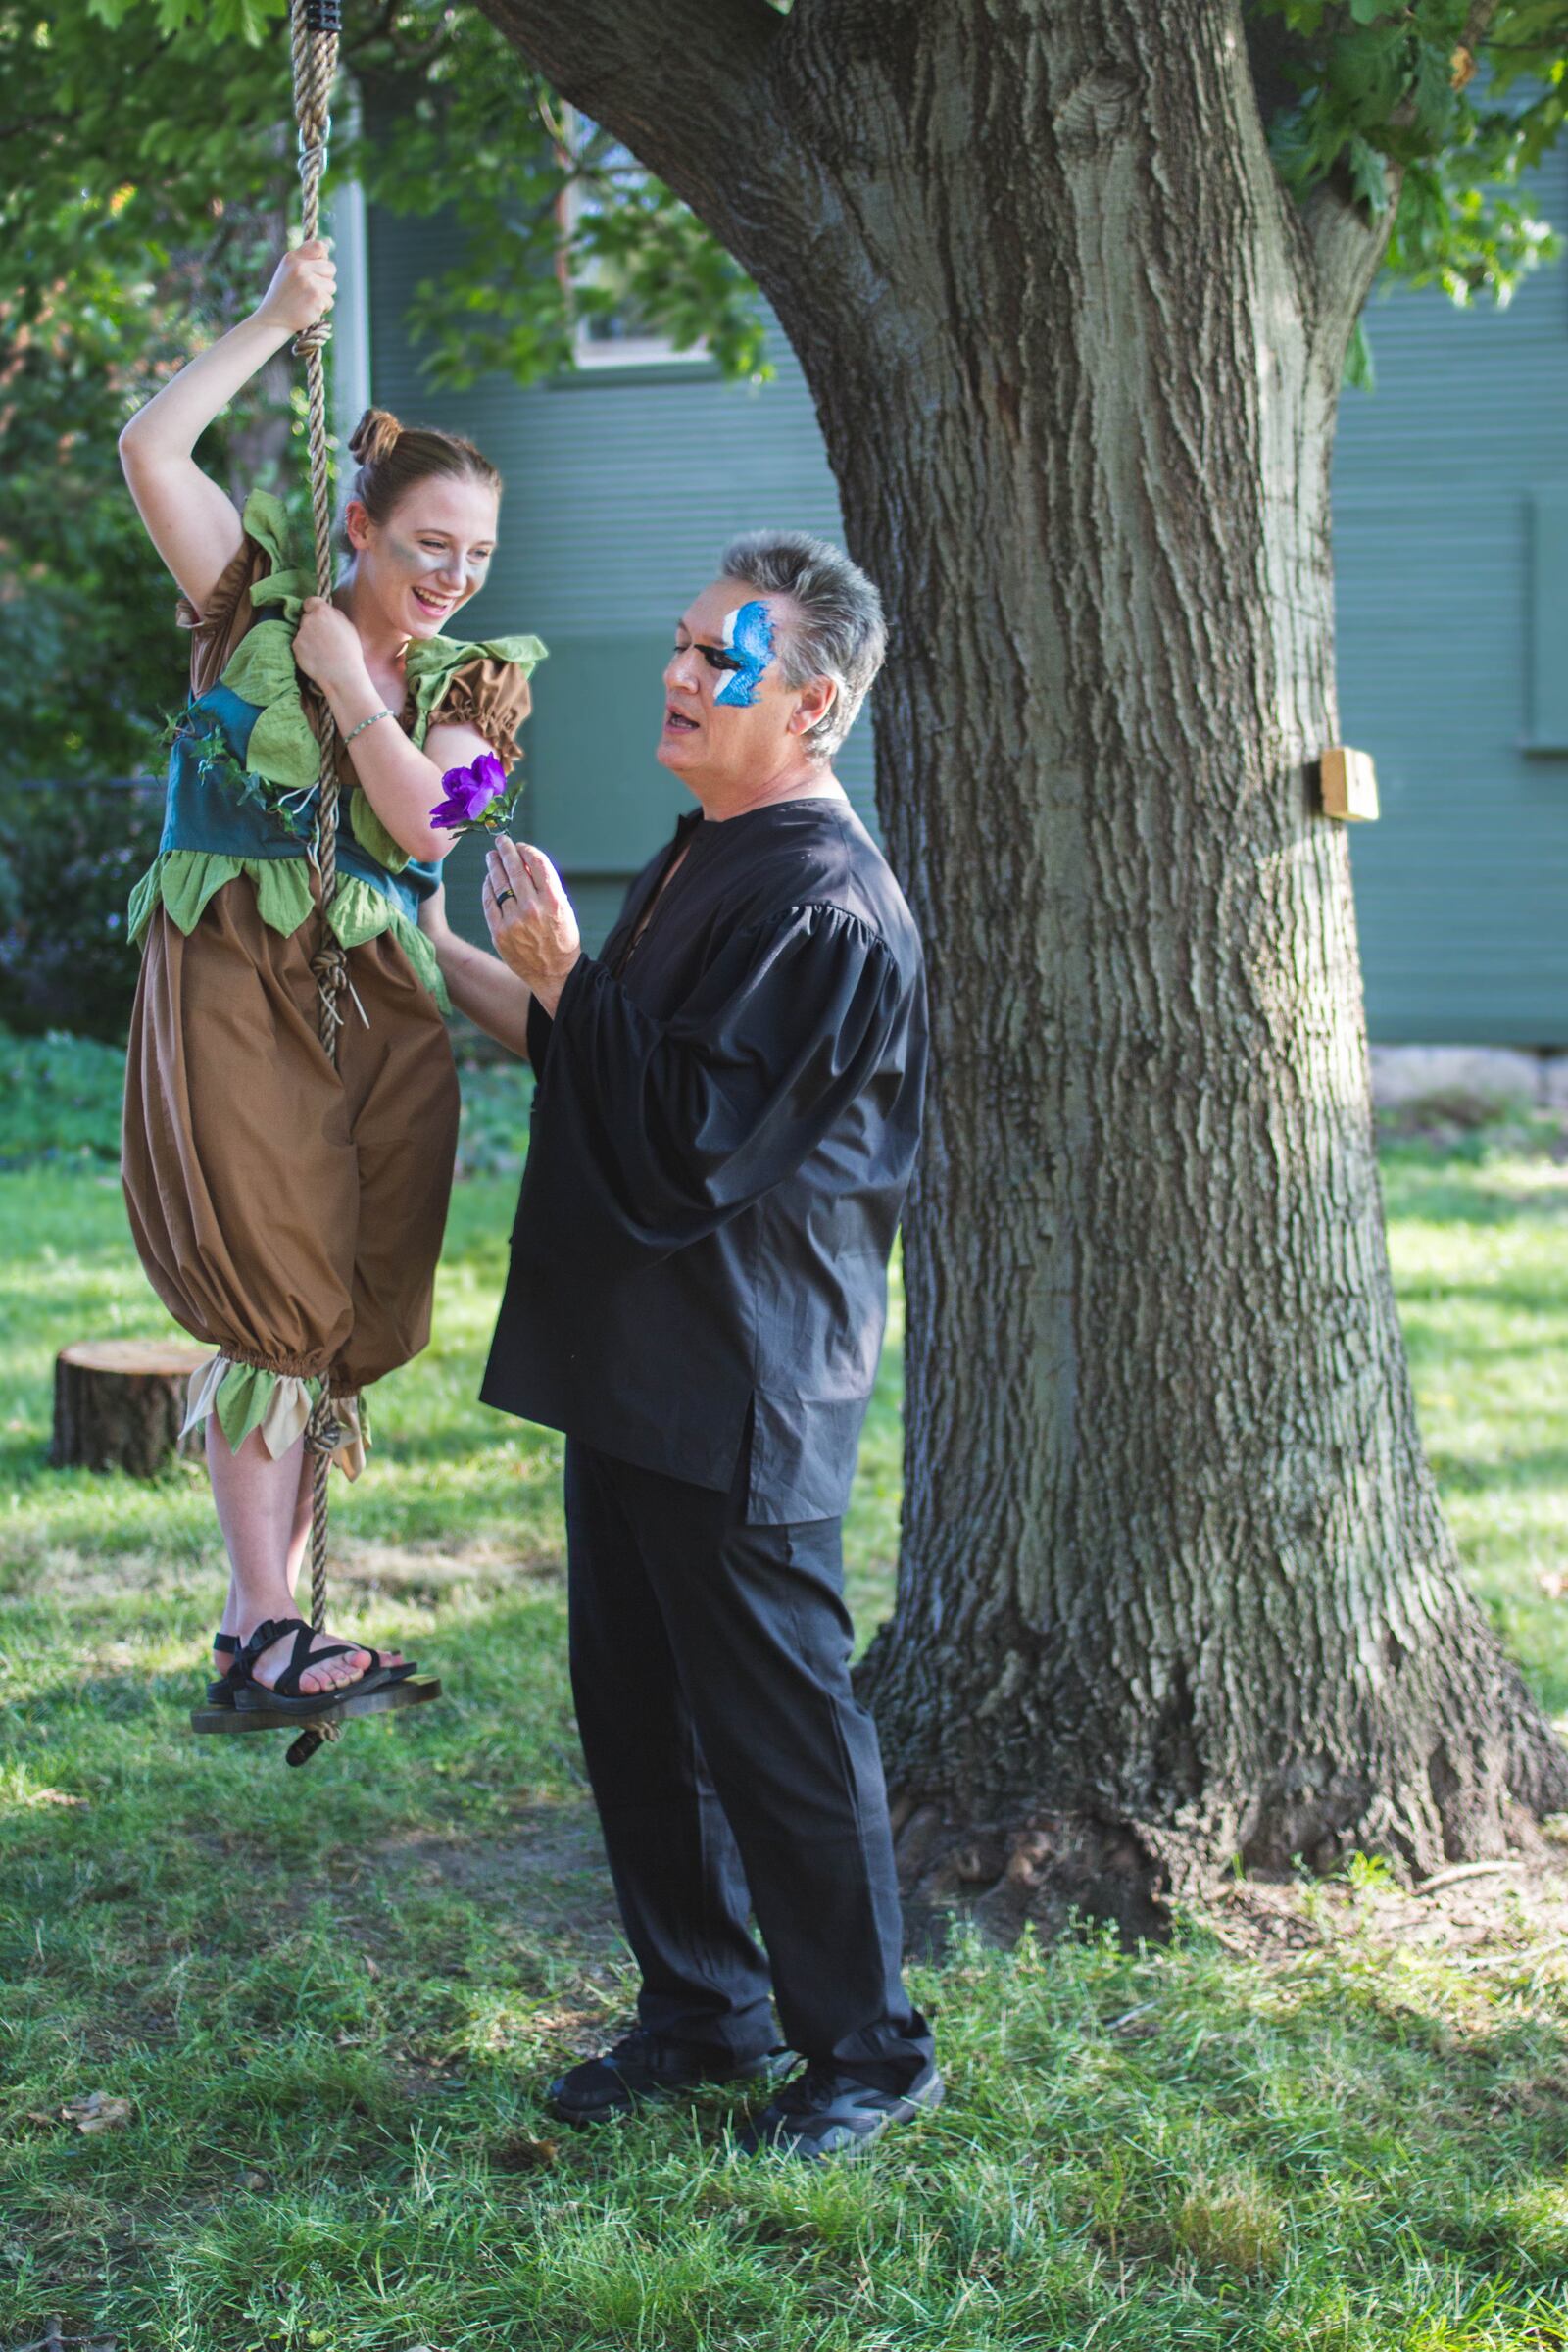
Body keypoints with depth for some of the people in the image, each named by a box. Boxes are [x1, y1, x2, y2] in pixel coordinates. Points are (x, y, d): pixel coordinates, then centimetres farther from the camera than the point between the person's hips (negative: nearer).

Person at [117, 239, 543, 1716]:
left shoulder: (469, 683, 12)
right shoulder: (258, 607, 7)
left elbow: (427, 822, -6)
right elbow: (150, 450, -6)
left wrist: (346, 681, -4)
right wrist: (276, 322, -2)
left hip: (375, 1004, 4)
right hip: (231, 983, -3)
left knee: (335, 1315, 0)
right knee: (271, 1298, -12)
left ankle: (259, 1623, 7)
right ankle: (266, 1633, -11)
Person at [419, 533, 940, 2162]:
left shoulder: (824, 908, -18)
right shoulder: (702, 860, 14)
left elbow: (690, 1142, -24)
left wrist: (564, 974, -21)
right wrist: (450, 958, 23)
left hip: (739, 1391, -10)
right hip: (630, 1361, 10)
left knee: (776, 1719, -1)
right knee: (636, 1704, 16)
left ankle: (866, 2047, 13)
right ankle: (702, 2009, 29)